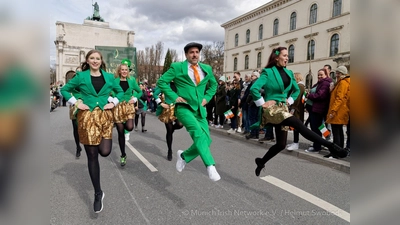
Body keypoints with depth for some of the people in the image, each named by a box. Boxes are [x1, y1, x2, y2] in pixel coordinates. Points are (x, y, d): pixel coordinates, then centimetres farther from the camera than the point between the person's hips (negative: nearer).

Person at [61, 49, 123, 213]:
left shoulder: (109, 77, 8)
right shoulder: (81, 76, 4)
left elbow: (120, 91, 19)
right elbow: (65, 90, 10)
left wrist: (113, 102, 2)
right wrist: (76, 103, -3)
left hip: (105, 115, 1)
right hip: (87, 116, -1)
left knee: (105, 151, -16)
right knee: (92, 155, 2)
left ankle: (107, 139, 26)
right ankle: (98, 193, 15)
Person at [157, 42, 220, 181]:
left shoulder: (207, 69, 11)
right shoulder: (177, 67, -1)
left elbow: (213, 85, 26)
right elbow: (161, 82, 1)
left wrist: (207, 97, 11)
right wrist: (174, 97, -7)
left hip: (200, 110, 5)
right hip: (184, 108, -5)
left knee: (205, 141, -1)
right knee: (198, 133, -29)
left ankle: (184, 156, 23)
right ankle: (210, 166, -28)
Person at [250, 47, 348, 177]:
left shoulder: (288, 73, 12)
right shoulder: (268, 72, -7)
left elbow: (296, 90, 24)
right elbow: (254, 88, -17)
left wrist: (290, 100, 9)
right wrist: (262, 103, -16)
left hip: (283, 108, 8)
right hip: (272, 108, -7)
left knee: (281, 144, 8)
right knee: (297, 124, -30)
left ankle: (261, 161, 28)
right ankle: (330, 146, -34)